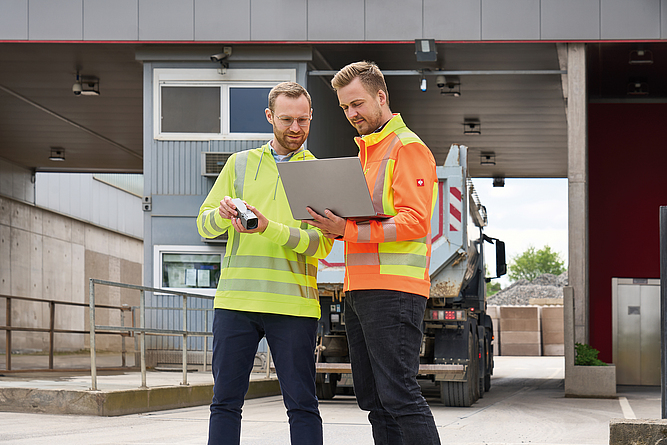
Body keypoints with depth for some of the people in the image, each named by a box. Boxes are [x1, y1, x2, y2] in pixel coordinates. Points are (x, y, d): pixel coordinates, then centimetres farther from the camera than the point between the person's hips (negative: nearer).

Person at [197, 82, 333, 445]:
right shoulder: (239, 164, 14)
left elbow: (320, 244, -4)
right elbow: (204, 224, 10)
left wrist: (269, 229, -20)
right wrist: (223, 215, -13)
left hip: (293, 302, -2)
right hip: (236, 297, 2)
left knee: (301, 404, -1)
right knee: (225, 401, 3)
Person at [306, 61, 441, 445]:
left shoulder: (408, 148, -5)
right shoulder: (366, 151, 24)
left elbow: (414, 222, -16)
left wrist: (349, 230, -22)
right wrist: (336, 226, 7)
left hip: (392, 289, -9)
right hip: (359, 290, 10)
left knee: (399, 395, -13)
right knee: (373, 398, 8)